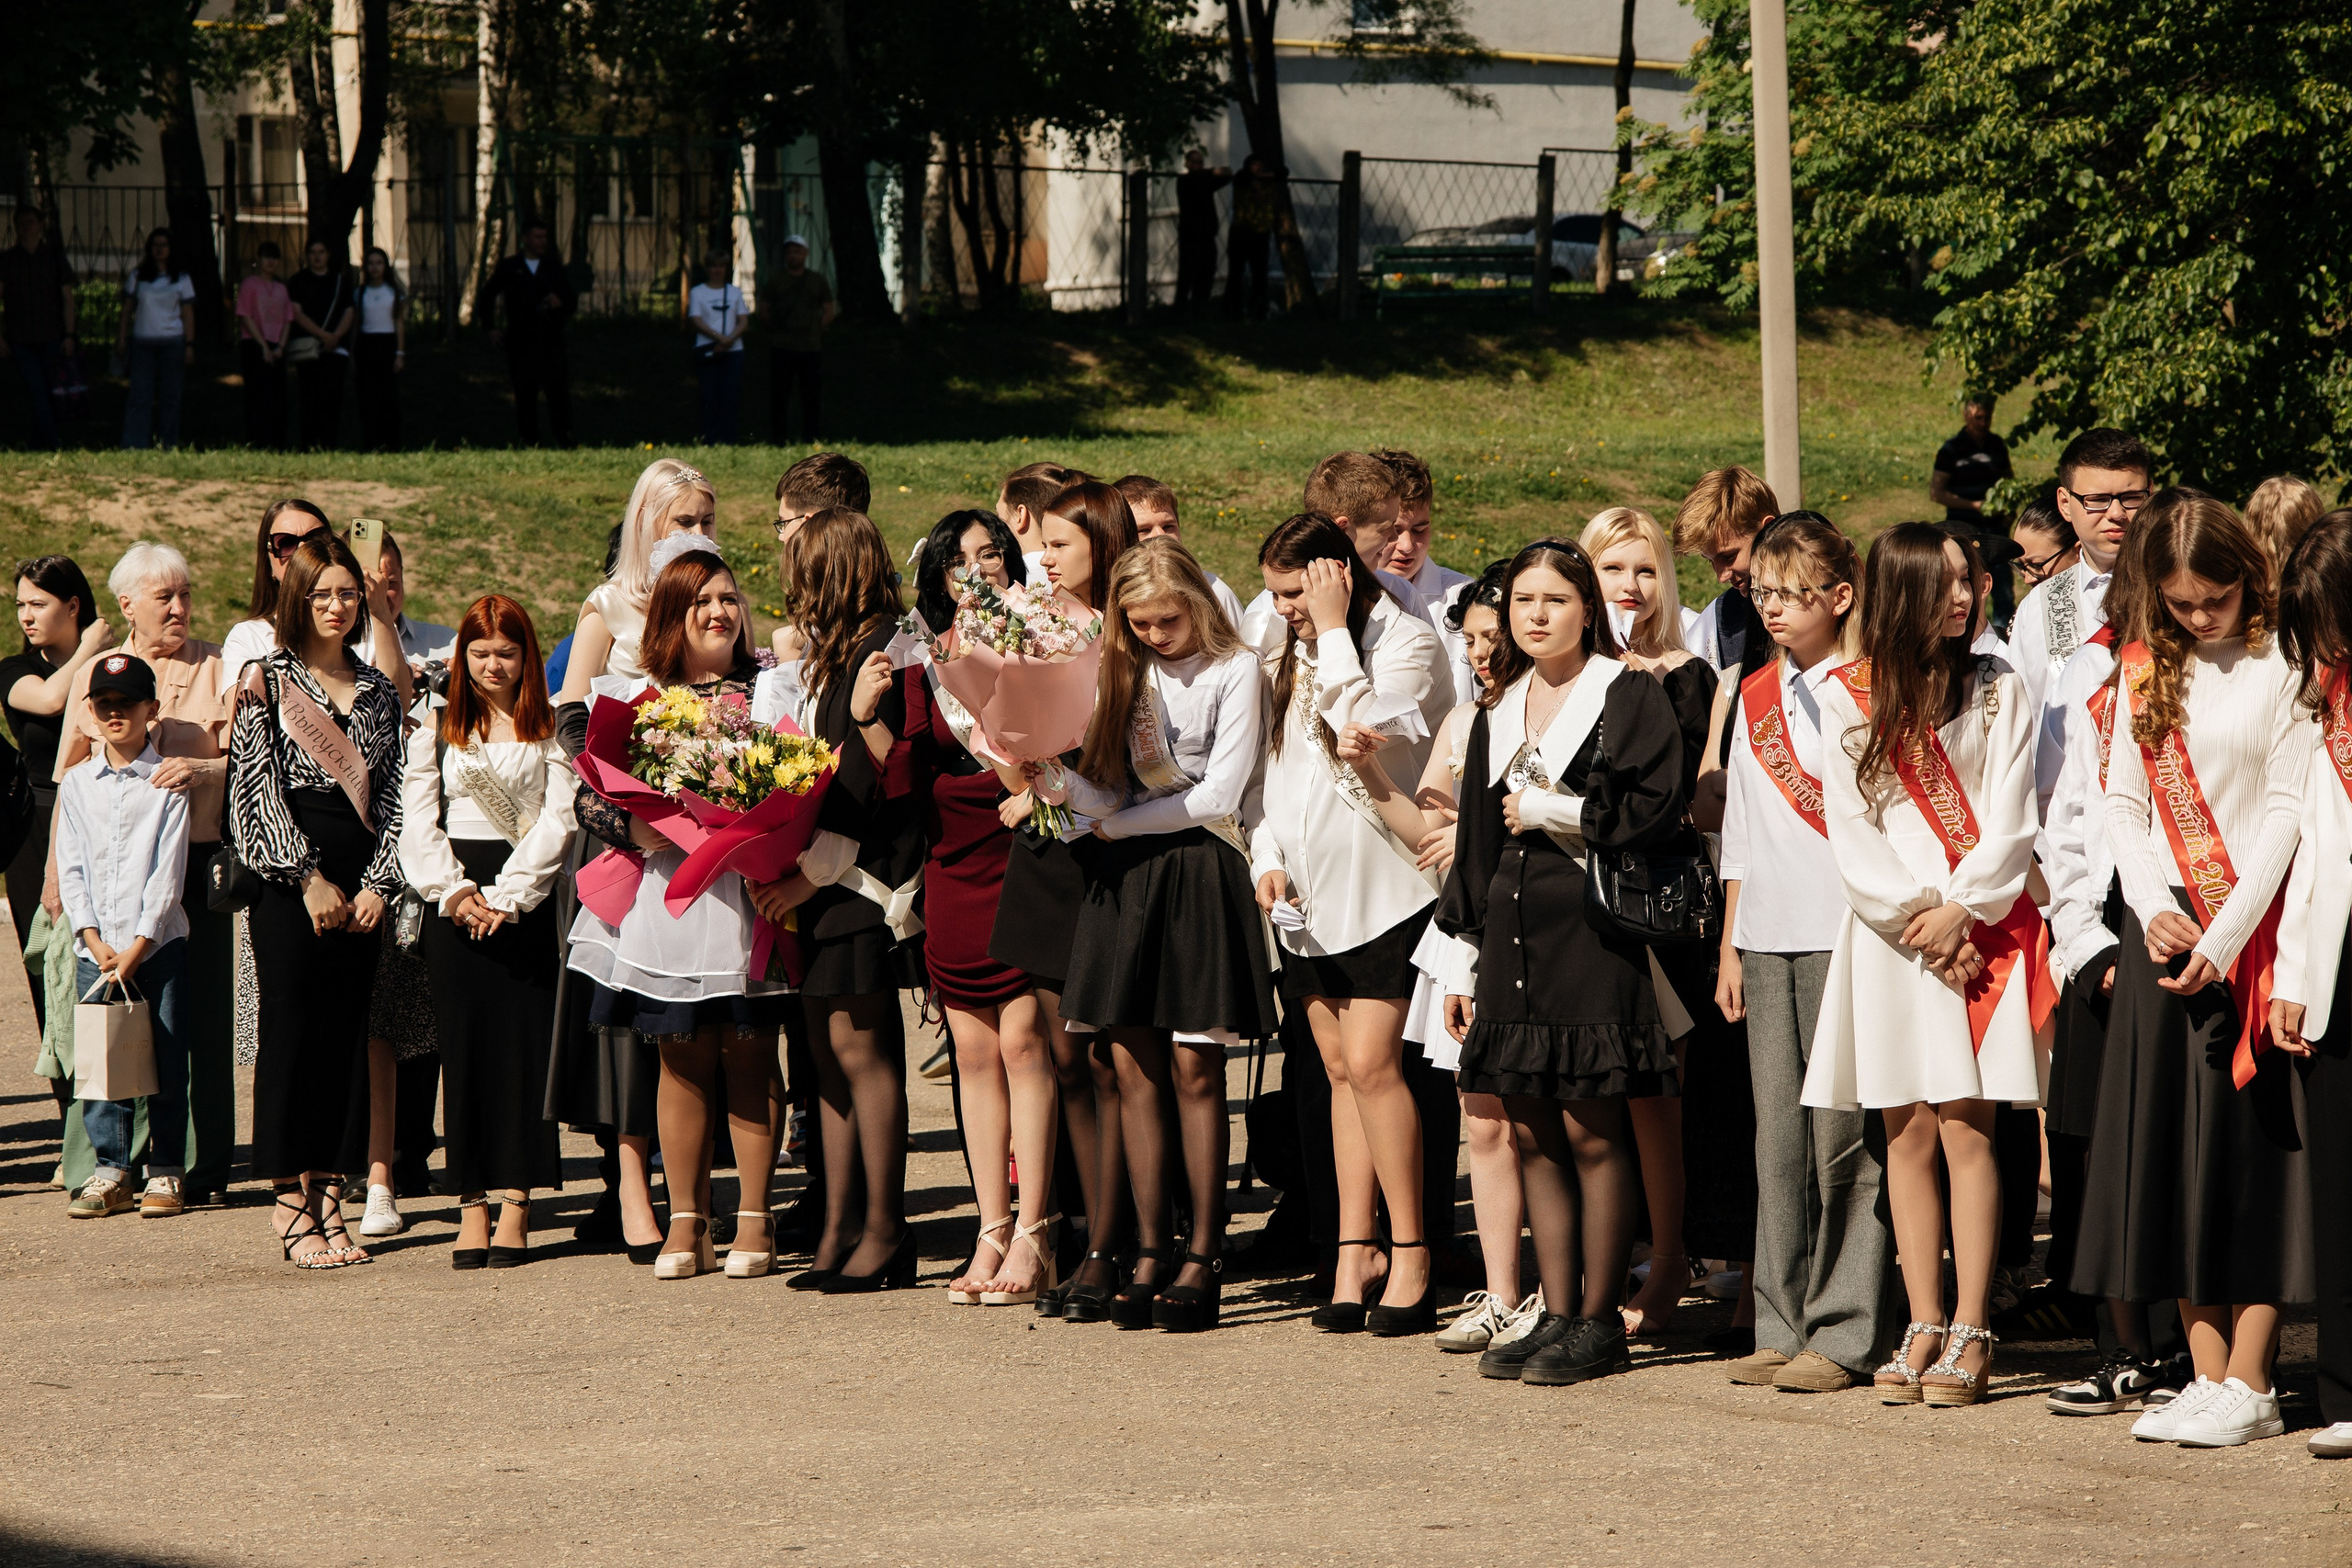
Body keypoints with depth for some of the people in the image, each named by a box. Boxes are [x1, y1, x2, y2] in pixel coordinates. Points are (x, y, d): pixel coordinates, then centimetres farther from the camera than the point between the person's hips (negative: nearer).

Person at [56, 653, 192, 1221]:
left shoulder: (167, 780, -1)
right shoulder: (76, 783, 10)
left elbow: (169, 870, -5)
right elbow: (71, 869, 7)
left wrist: (136, 948, -11)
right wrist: (95, 941, -6)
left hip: (158, 941, -3)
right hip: (96, 946, 3)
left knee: (166, 1061, -1)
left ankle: (166, 1172, 7)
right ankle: (111, 1171, 9)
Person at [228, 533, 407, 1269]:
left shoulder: (377, 690, 13)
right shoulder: (266, 682, 0)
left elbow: (392, 794, 11)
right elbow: (258, 791, -7)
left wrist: (378, 884, -2)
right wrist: (310, 877, -12)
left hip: (358, 889, 4)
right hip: (289, 883, -4)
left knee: (346, 1036, 4)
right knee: (290, 1036, -3)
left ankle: (330, 1201, 9)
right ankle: (293, 1208, 0)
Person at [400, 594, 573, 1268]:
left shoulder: (551, 730, 6)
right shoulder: (435, 731, 12)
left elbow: (558, 819, -2)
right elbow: (418, 825, 5)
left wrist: (509, 895, -12)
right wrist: (455, 892, -9)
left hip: (527, 899, -1)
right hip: (455, 901, 1)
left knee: (524, 1040, -5)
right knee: (464, 1043, -1)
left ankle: (515, 1203, -3)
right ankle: (472, 1206, 0)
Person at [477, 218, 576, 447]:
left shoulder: (554, 266, 11)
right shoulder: (508, 268, 8)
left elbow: (573, 302, 10)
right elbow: (483, 298, 18)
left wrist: (561, 302, -13)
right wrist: (490, 327, 9)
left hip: (551, 341, 0)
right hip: (521, 341, 0)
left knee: (559, 392, -8)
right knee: (525, 396, 2)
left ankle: (564, 443, -6)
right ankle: (528, 443, 8)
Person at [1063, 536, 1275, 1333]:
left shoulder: (1234, 670, -2)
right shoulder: (1124, 672, 13)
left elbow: (1218, 795, -8)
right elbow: (1106, 791, 6)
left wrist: (1121, 822, -3)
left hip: (1199, 871, -5)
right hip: (1123, 877, 5)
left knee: (1194, 1065, -5)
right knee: (1134, 1064, 1)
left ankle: (1202, 1257, -1)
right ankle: (1149, 1253, 6)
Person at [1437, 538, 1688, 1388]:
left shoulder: (1629, 697, -2)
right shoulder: (1498, 712, 17)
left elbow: (1655, 814, -11)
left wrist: (1551, 813, -7)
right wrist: (1465, 960, 16)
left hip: (1594, 931, -6)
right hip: (1514, 934, 6)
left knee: (1591, 1129, -5)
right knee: (1532, 1133, 6)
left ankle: (1600, 1322, 2)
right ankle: (1556, 1315, 11)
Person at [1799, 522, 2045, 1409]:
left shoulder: (1996, 692, 5)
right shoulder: (1849, 697, 5)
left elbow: (2009, 821, 0)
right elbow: (1851, 830, 1)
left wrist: (1959, 911, -11)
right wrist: (1917, 917, -9)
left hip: (1980, 929, -1)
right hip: (1889, 931, 1)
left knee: (1965, 1130, -6)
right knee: (1908, 1134, 3)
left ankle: (1969, 1334, -5)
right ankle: (1923, 1328, 8)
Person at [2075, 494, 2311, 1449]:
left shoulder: (2281, 665, -4)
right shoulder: (2144, 670, 10)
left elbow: (2289, 808, -8)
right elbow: (2122, 803, 12)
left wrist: (2225, 935, -14)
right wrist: (2153, 909, -4)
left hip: (2255, 930, -5)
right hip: (2164, 930, 5)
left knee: (2253, 1145, -4)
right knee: (2171, 1151, 3)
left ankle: (2250, 1385, -2)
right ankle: (2207, 1374, 9)